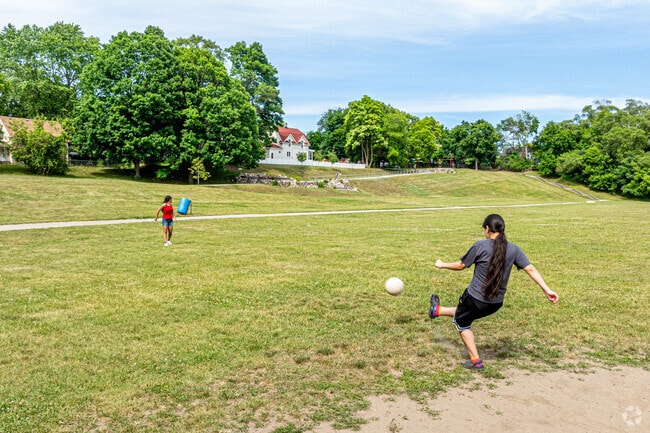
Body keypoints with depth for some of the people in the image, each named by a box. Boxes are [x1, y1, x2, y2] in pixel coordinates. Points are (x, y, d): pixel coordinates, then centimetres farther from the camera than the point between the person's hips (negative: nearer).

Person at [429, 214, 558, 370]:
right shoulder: (513, 250, -4)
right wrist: (547, 290, -3)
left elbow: (461, 265, -6)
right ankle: (437, 311, 56)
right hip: (496, 303, 6)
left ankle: (475, 361, 21)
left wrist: (442, 265, 11)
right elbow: (531, 269, -8)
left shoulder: (480, 246, -16)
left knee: (462, 323, 22)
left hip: (475, 297, -6)